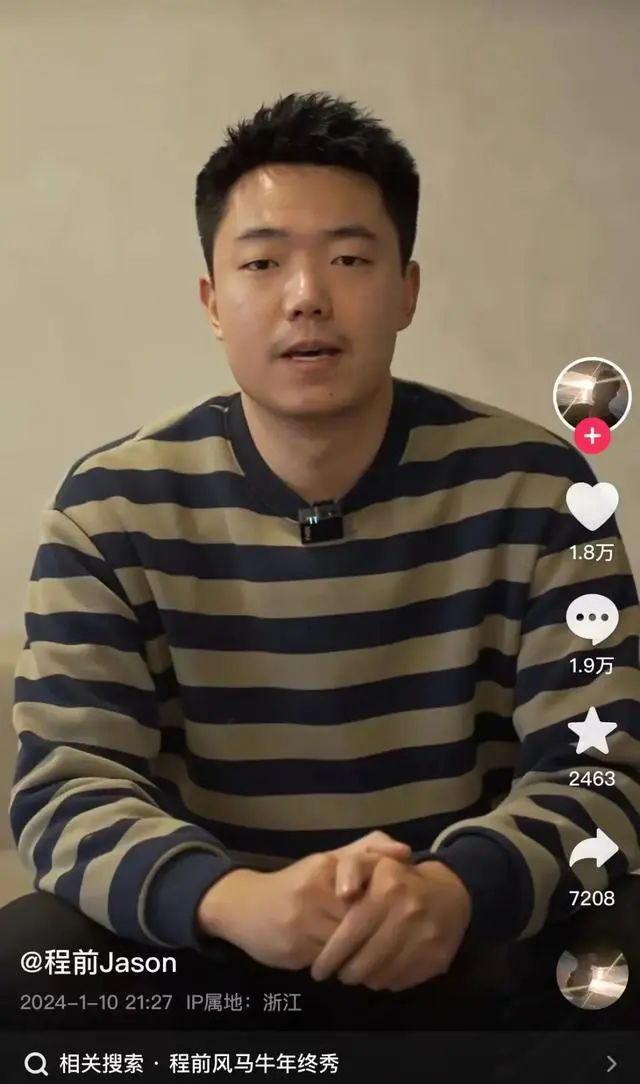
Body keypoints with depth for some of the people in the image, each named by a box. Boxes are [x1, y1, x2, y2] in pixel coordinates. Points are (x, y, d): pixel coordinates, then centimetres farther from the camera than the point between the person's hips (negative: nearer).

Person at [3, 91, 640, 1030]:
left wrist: (459, 889, -31)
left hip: (480, 936, 0)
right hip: (205, 939, 1)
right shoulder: (113, 506, -6)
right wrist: (231, 899, -32)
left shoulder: (533, 484, -6)